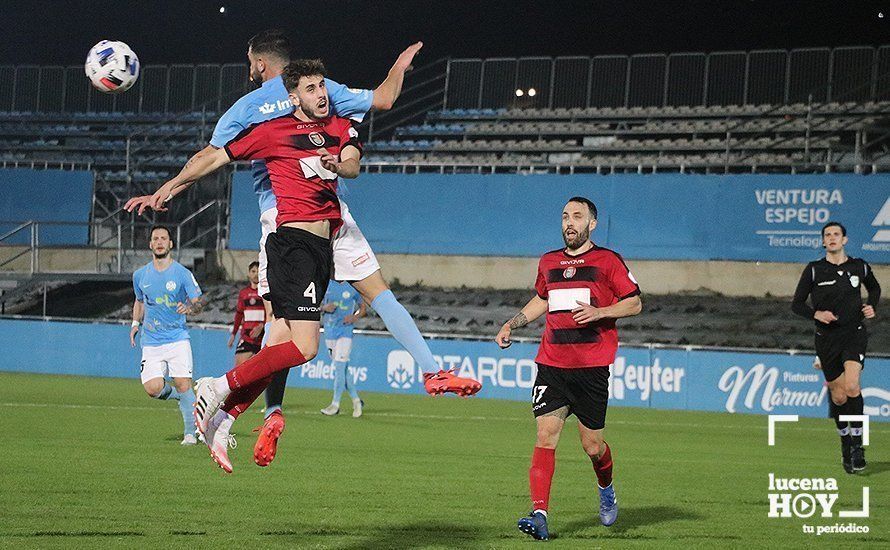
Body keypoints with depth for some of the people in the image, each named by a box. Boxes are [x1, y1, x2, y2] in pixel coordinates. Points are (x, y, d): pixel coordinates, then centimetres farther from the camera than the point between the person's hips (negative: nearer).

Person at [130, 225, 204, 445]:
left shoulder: (182, 273, -2)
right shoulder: (140, 275, 9)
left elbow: (197, 302, -2)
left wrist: (189, 307, -24)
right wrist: (135, 323, 11)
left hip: (177, 338, -3)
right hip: (151, 343, 3)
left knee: (183, 385, -13)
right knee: (153, 389, -13)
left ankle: (191, 432, 2)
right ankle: (179, 395, 20)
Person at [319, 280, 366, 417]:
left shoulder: (353, 287, -1)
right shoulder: (326, 285, 8)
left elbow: (363, 307, 8)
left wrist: (355, 317, -10)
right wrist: (325, 307, -10)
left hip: (345, 330, -4)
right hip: (329, 331, 4)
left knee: (339, 367, -13)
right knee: (342, 369, 7)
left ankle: (335, 404, -11)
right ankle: (356, 400, 19)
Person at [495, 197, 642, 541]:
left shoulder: (607, 261, 1)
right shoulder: (548, 262, 14)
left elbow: (634, 304, 1)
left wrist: (599, 312, -13)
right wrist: (512, 325, 20)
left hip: (592, 367, -3)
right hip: (551, 364, 3)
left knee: (592, 445, 2)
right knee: (545, 435, -12)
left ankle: (606, 490, 35)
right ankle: (539, 514, -17)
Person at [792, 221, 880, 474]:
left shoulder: (860, 267, 5)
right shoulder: (814, 270, -1)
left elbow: (874, 287, 26)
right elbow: (796, 304, 1)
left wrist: (872, 306, 6)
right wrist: (816, 314, -18)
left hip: (854, 333, -1)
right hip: (827, 337, 1)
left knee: (851, 386, -22)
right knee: (838, 397, 3)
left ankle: (857, 444, -10)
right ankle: (845, 442, 27)